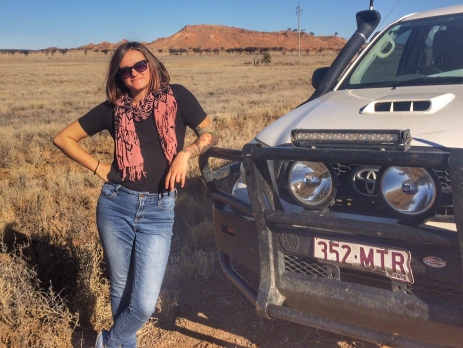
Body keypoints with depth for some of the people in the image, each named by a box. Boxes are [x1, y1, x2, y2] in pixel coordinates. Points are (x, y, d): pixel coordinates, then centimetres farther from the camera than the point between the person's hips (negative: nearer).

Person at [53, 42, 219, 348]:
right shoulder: (113, 108, 5)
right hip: (116, 205, 2)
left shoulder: (176, 97, 2)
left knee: (145, 302, -6)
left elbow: (210, 134, 7)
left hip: (159, 211, -1)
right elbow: (63, 138, 11)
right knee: (120, 288, 15)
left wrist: (186, 153, -11)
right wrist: (99, 168, 2)